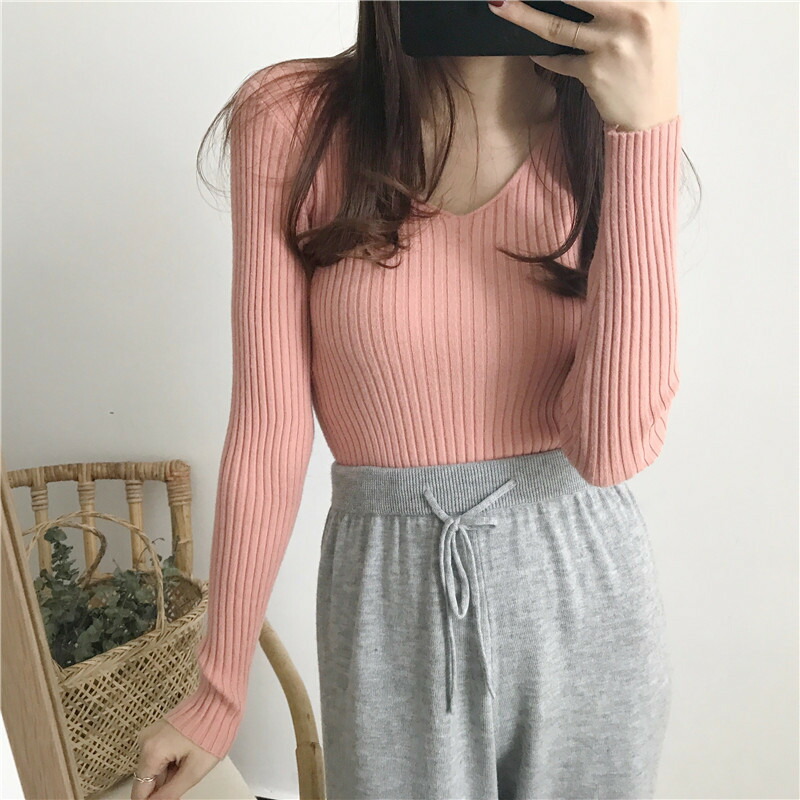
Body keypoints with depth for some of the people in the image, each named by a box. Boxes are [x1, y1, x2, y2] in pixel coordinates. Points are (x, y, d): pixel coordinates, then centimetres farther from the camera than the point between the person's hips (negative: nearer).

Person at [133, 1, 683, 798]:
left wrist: (646, 127, -23)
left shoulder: (608, 133, -5)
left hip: (585, 594, 2)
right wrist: (219, 691, -1)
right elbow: (270, 426, -8)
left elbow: (613, 447, -17)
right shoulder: (292, 120, -10)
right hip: (392, 606, -1)